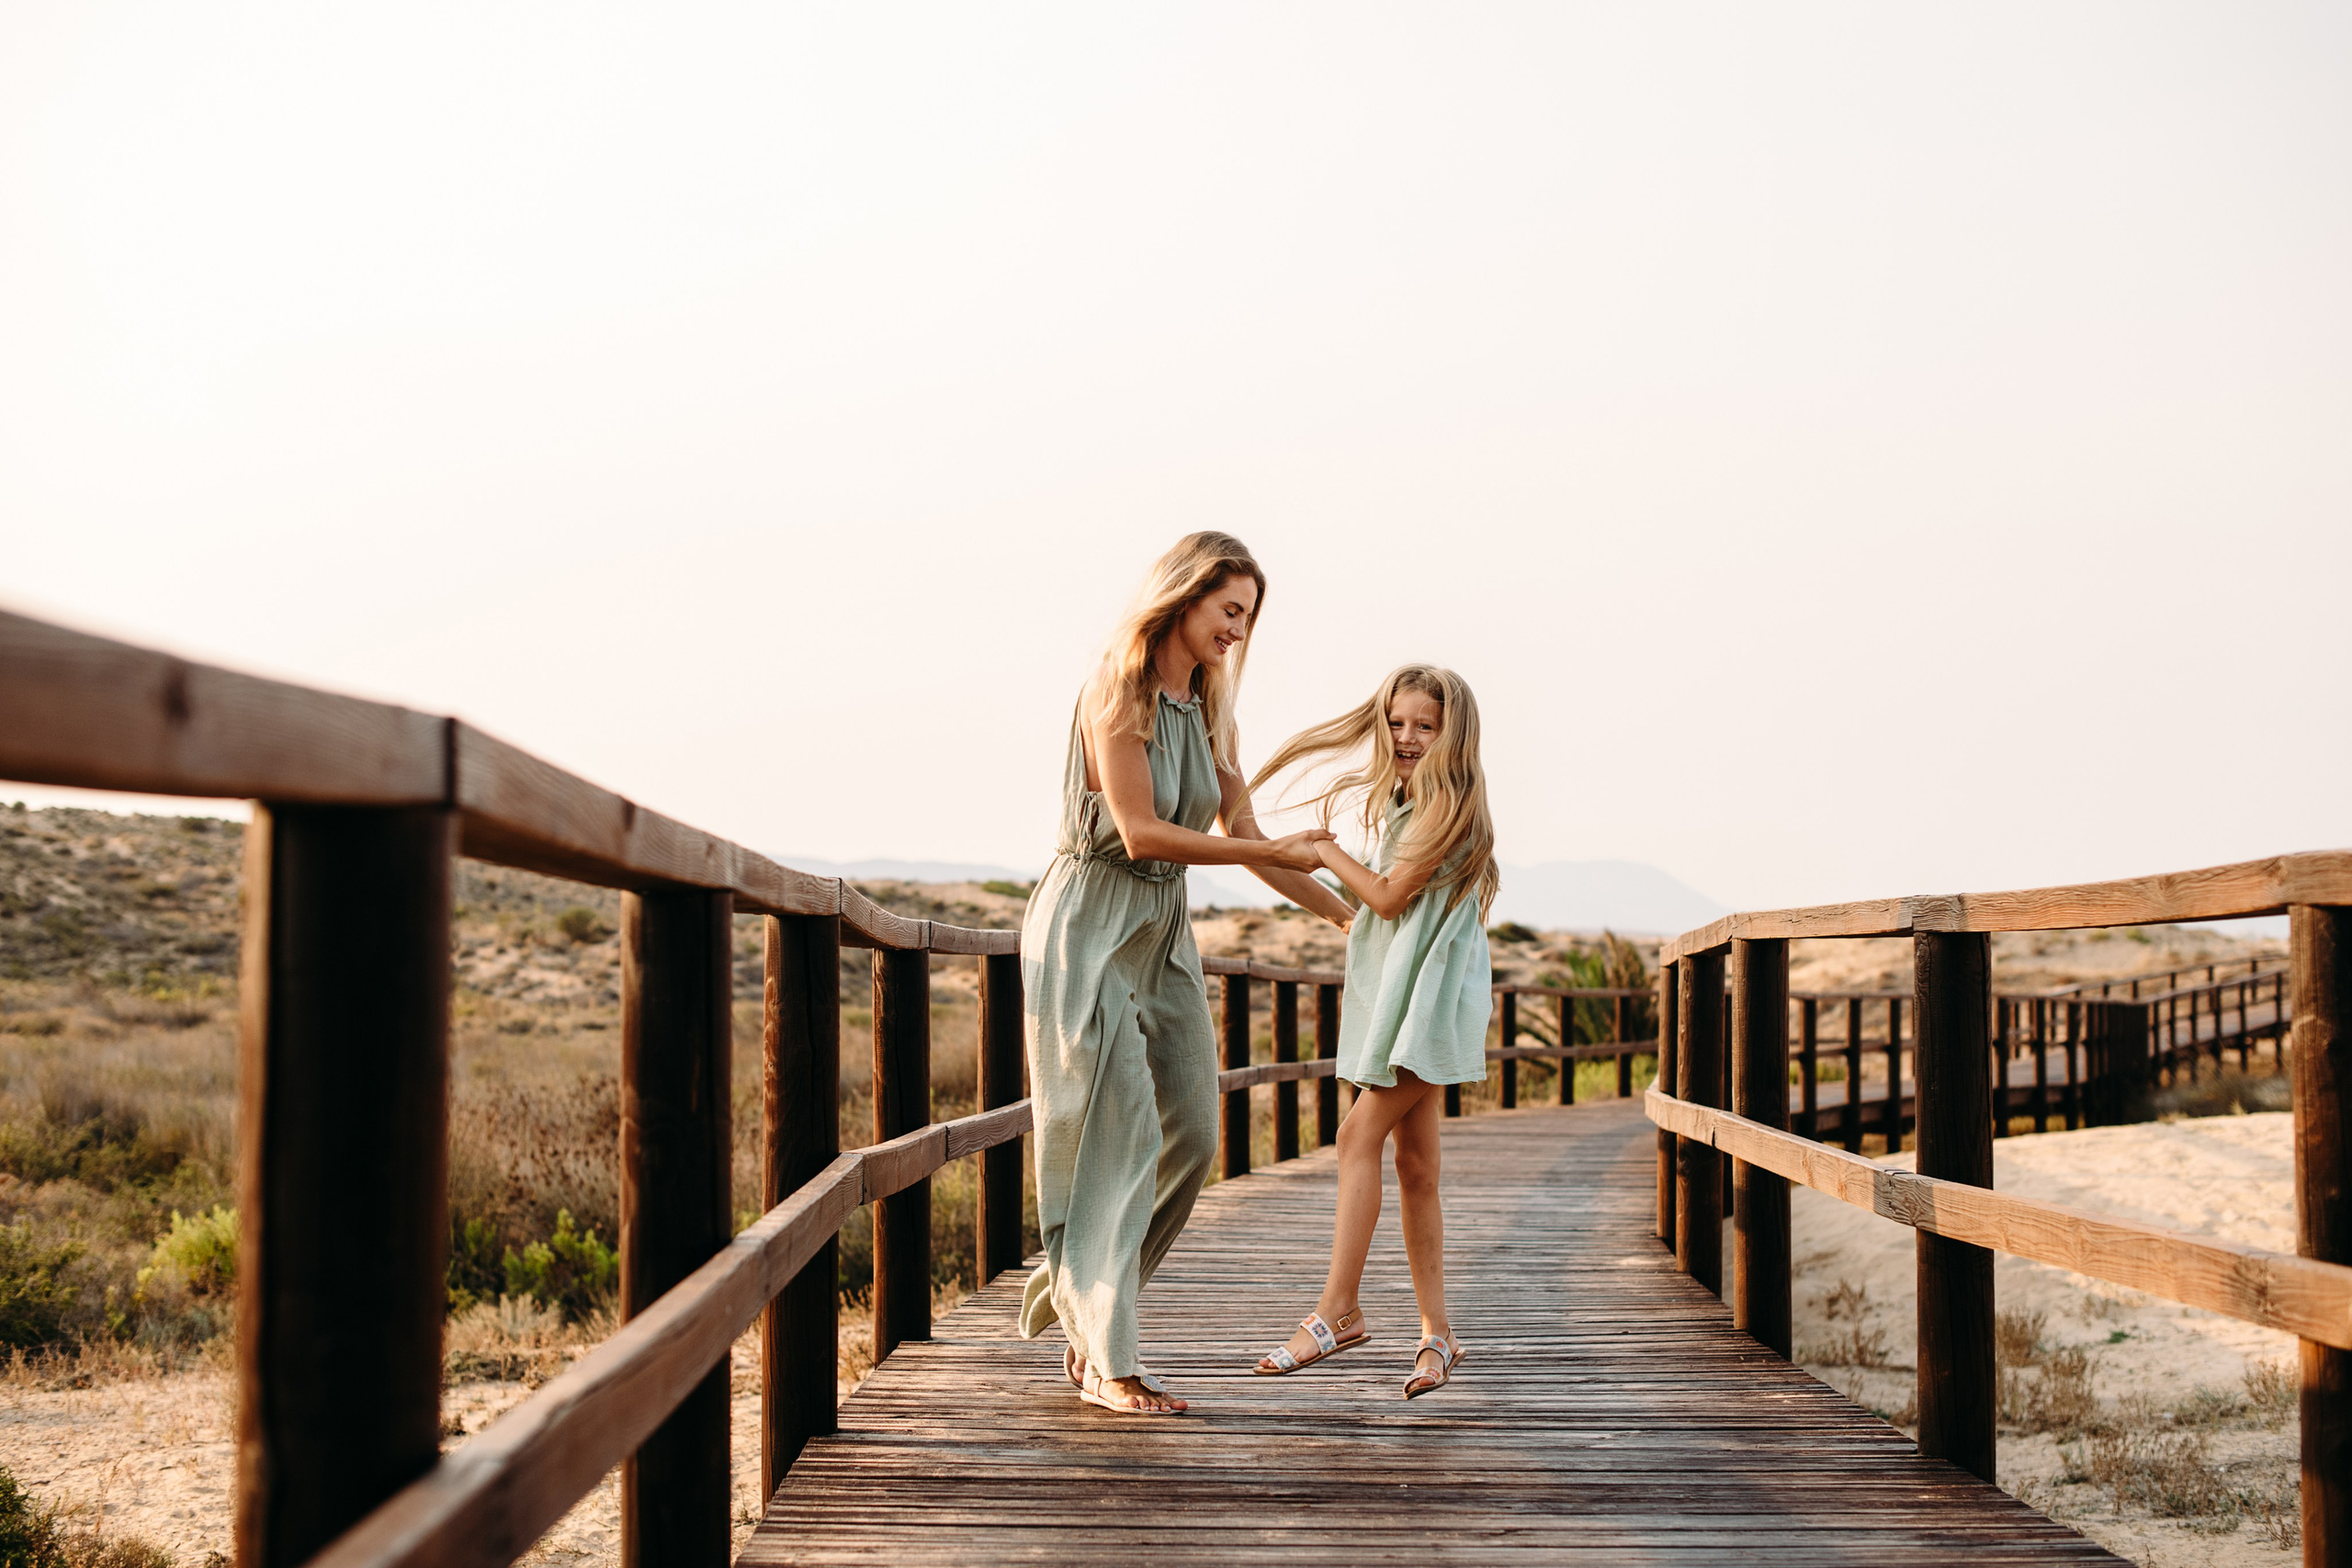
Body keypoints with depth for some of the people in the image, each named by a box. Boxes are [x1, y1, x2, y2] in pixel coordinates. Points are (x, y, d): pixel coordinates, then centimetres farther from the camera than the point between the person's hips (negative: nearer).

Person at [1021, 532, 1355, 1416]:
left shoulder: (1209, 715, 11)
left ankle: (1081, 1297, 21)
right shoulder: (1117, 692, -11)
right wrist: (1281, 851, -17)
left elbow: (1245, 838, 15)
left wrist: (1349, 914, 15)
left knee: (1192, 1136, 3)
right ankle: (1107, 1363, -3)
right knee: (1117, 1136, -9)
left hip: (1164, 932, 8)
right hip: (1091, 926, -8)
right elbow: (1140, 833, -18)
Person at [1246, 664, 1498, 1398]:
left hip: (1430, 993, -9)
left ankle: (1337, 1309, -12)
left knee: (1360, 1134, -14)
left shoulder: (1451, 805, -12)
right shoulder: (1400, 802, 17)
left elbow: (1390, 897, -13)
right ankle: (1436, 1331, 8)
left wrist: (1329, 851, -3)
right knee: (1413, 1163, 6)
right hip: (1397, 991, 9)